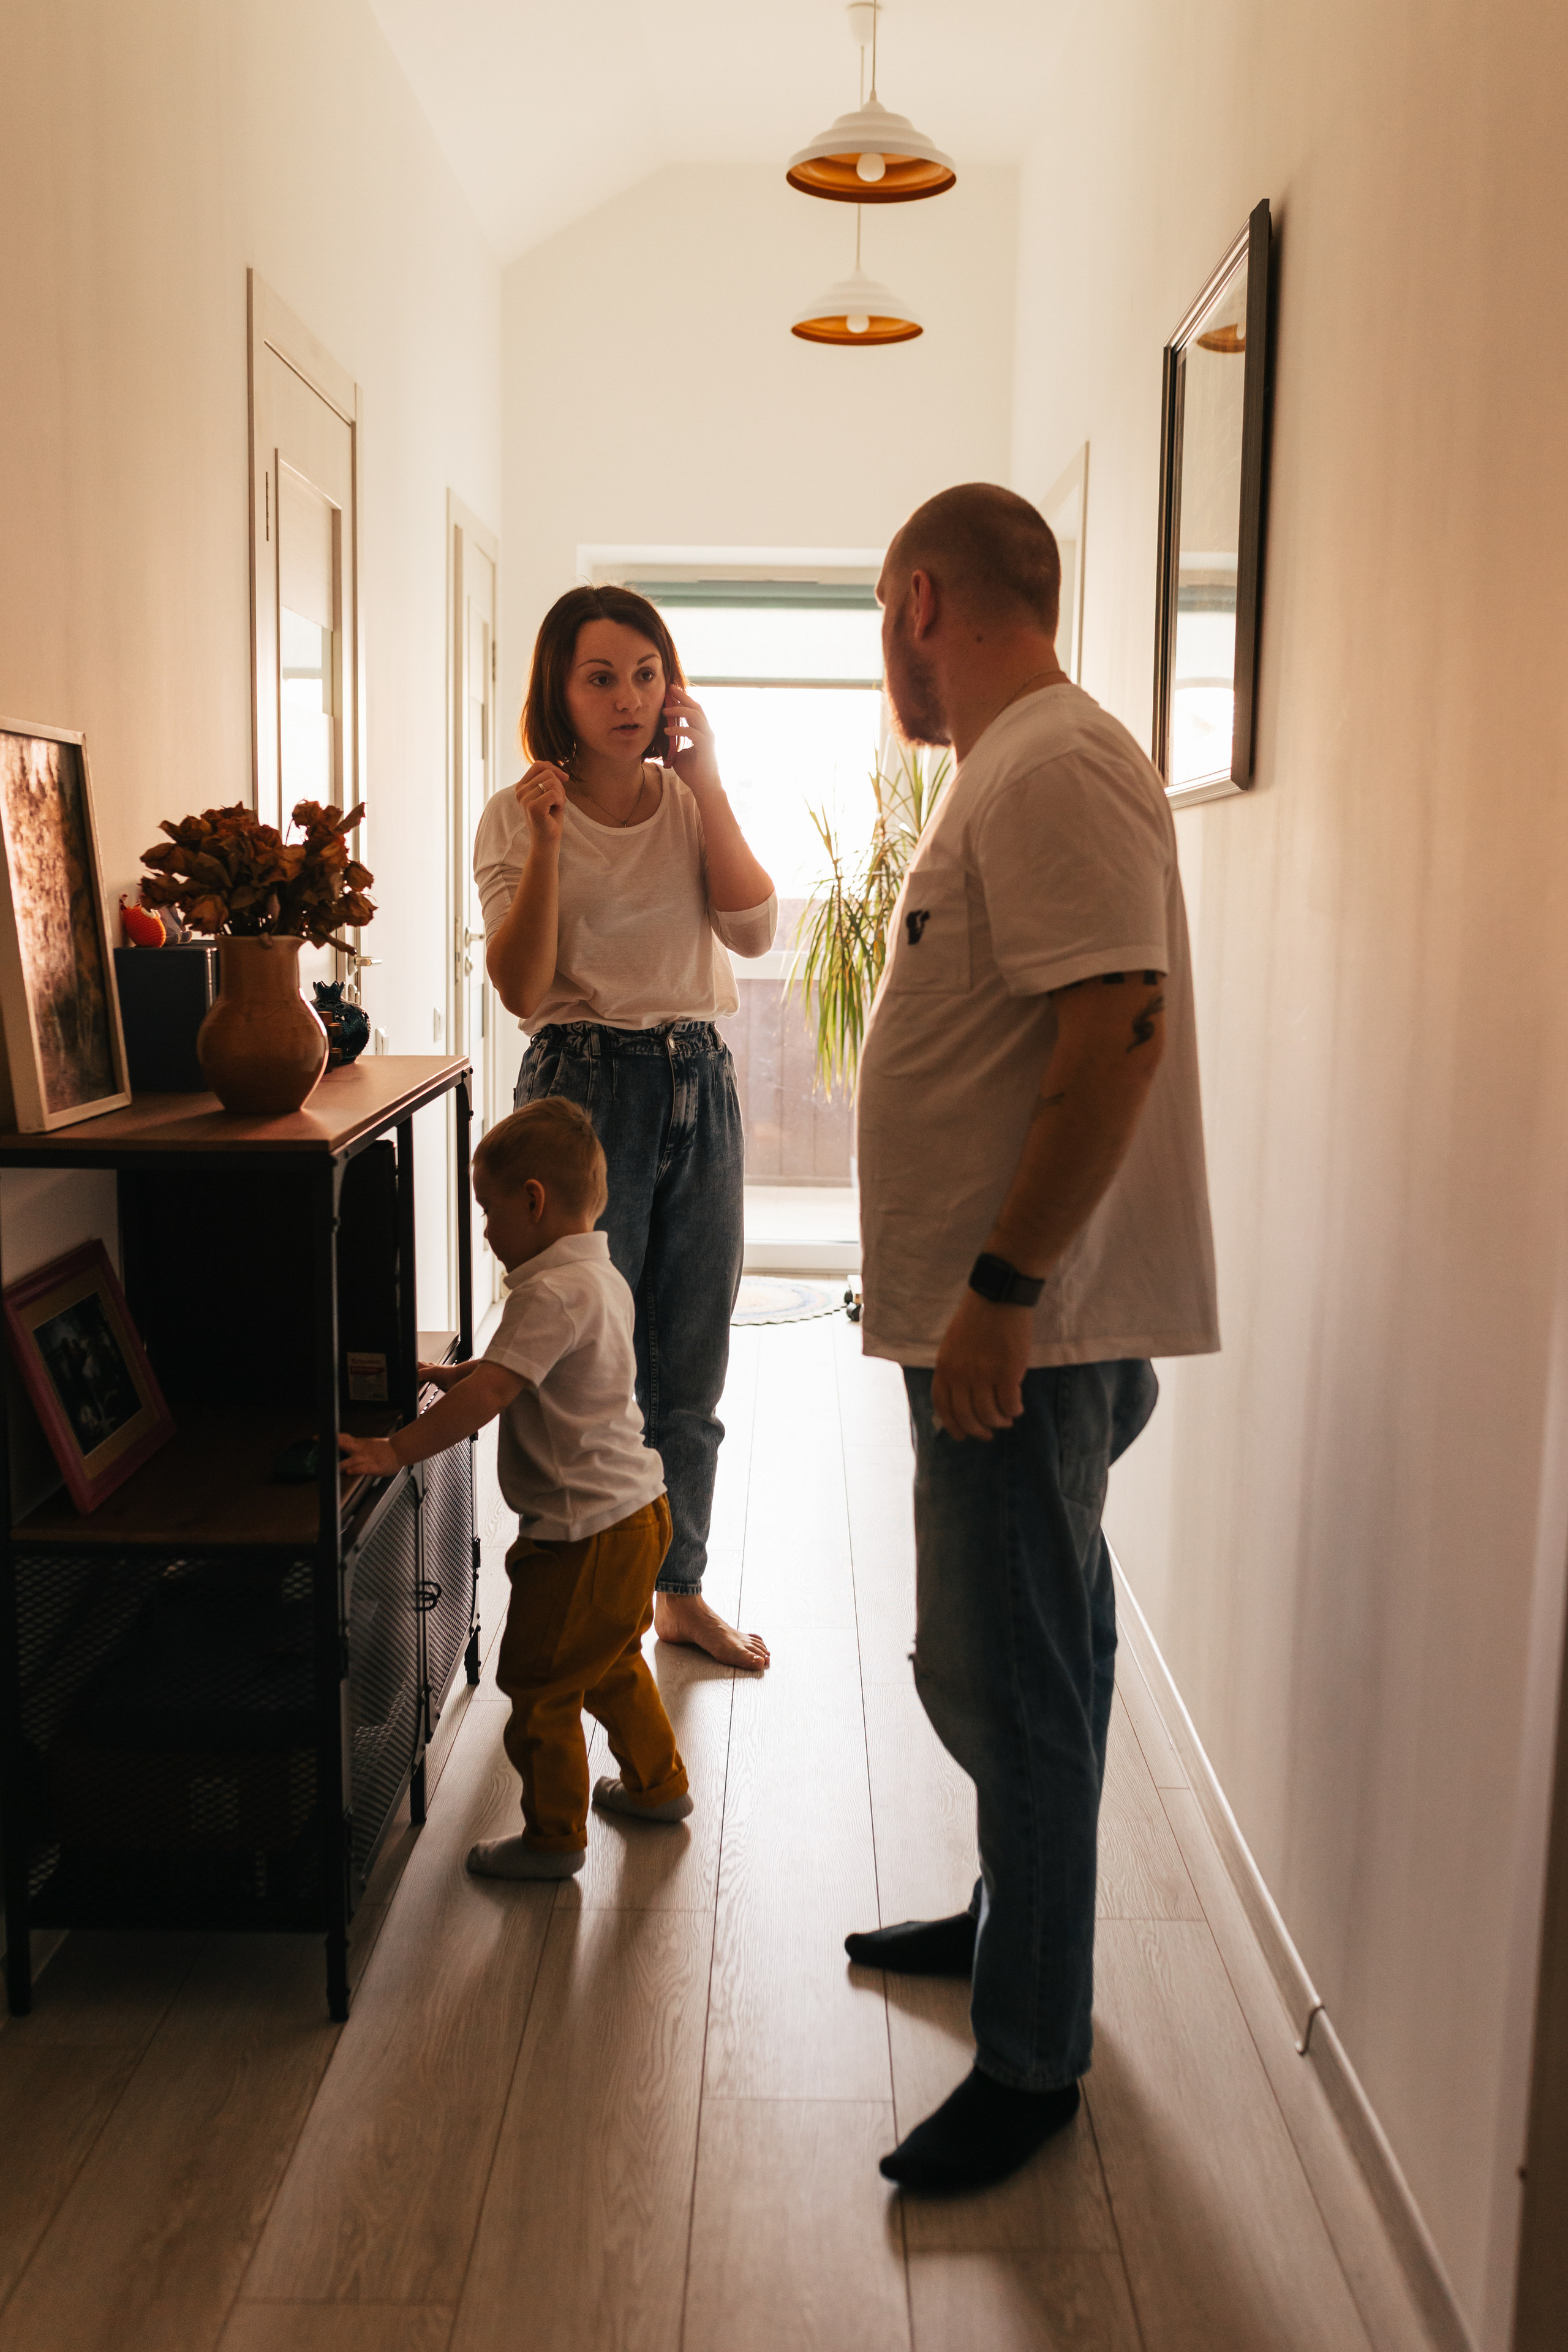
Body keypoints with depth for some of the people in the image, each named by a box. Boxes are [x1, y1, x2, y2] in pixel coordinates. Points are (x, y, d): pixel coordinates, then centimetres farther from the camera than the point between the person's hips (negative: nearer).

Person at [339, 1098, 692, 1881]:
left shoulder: (552, 1293, -23)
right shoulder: (599, 1275, 10)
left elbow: (490, 1391, -30)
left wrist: (394, 1451, -28)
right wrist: (448, 1374, 19)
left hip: (584, 1533, -10)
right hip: (633, 1514, 10)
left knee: (538, 1686, 5)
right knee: (611, 1663, 28)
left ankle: (555, 1836, 18)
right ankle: (657, 1782, 42)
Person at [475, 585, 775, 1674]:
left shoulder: (692, 801, 7)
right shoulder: (520, 815, -2)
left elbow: (756, 931, -9)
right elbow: (522, 990, -12)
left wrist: (706, 783, -12)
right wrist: (546, 845, -23)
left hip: (700, 1086, 4)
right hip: (585, 1086, -3)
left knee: (691, 1367, 11)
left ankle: (682, 1591, 28)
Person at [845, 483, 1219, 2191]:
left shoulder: (1057, 770, -16)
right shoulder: (1013, 769, 17)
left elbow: (1118, 1030, -26)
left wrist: (999, 1289, -25)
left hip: (1029, 1327, -10)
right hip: (1004, 1319, 10)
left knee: (1002, 1675, -1)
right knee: (1028, 1654, 22)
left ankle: (1033, 2055, 16)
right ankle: (1016, 1921, 40)